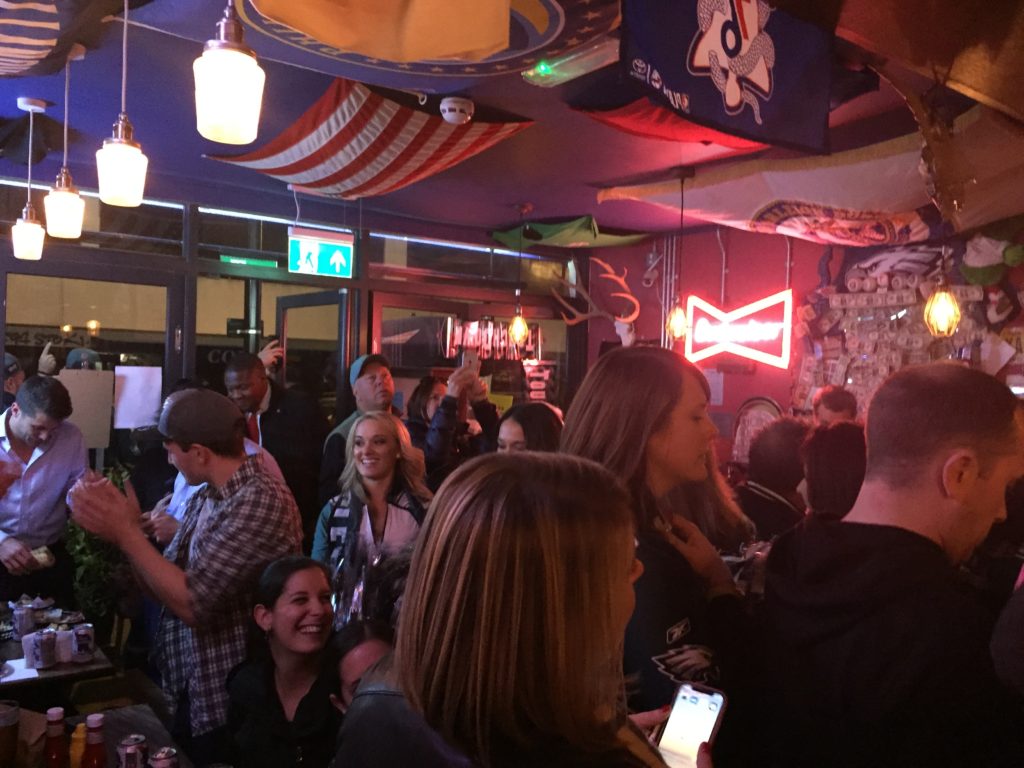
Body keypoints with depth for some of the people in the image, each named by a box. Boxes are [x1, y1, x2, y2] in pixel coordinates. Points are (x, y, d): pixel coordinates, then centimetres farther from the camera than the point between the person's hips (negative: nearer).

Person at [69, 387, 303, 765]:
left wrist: (126, 532, -18)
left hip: (232, 710, -8)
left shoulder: (262, 501, -23)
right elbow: (165, 585, 8)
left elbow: (193, 603, -26)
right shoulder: (205, 497, 5)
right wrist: (119, 527, -4)